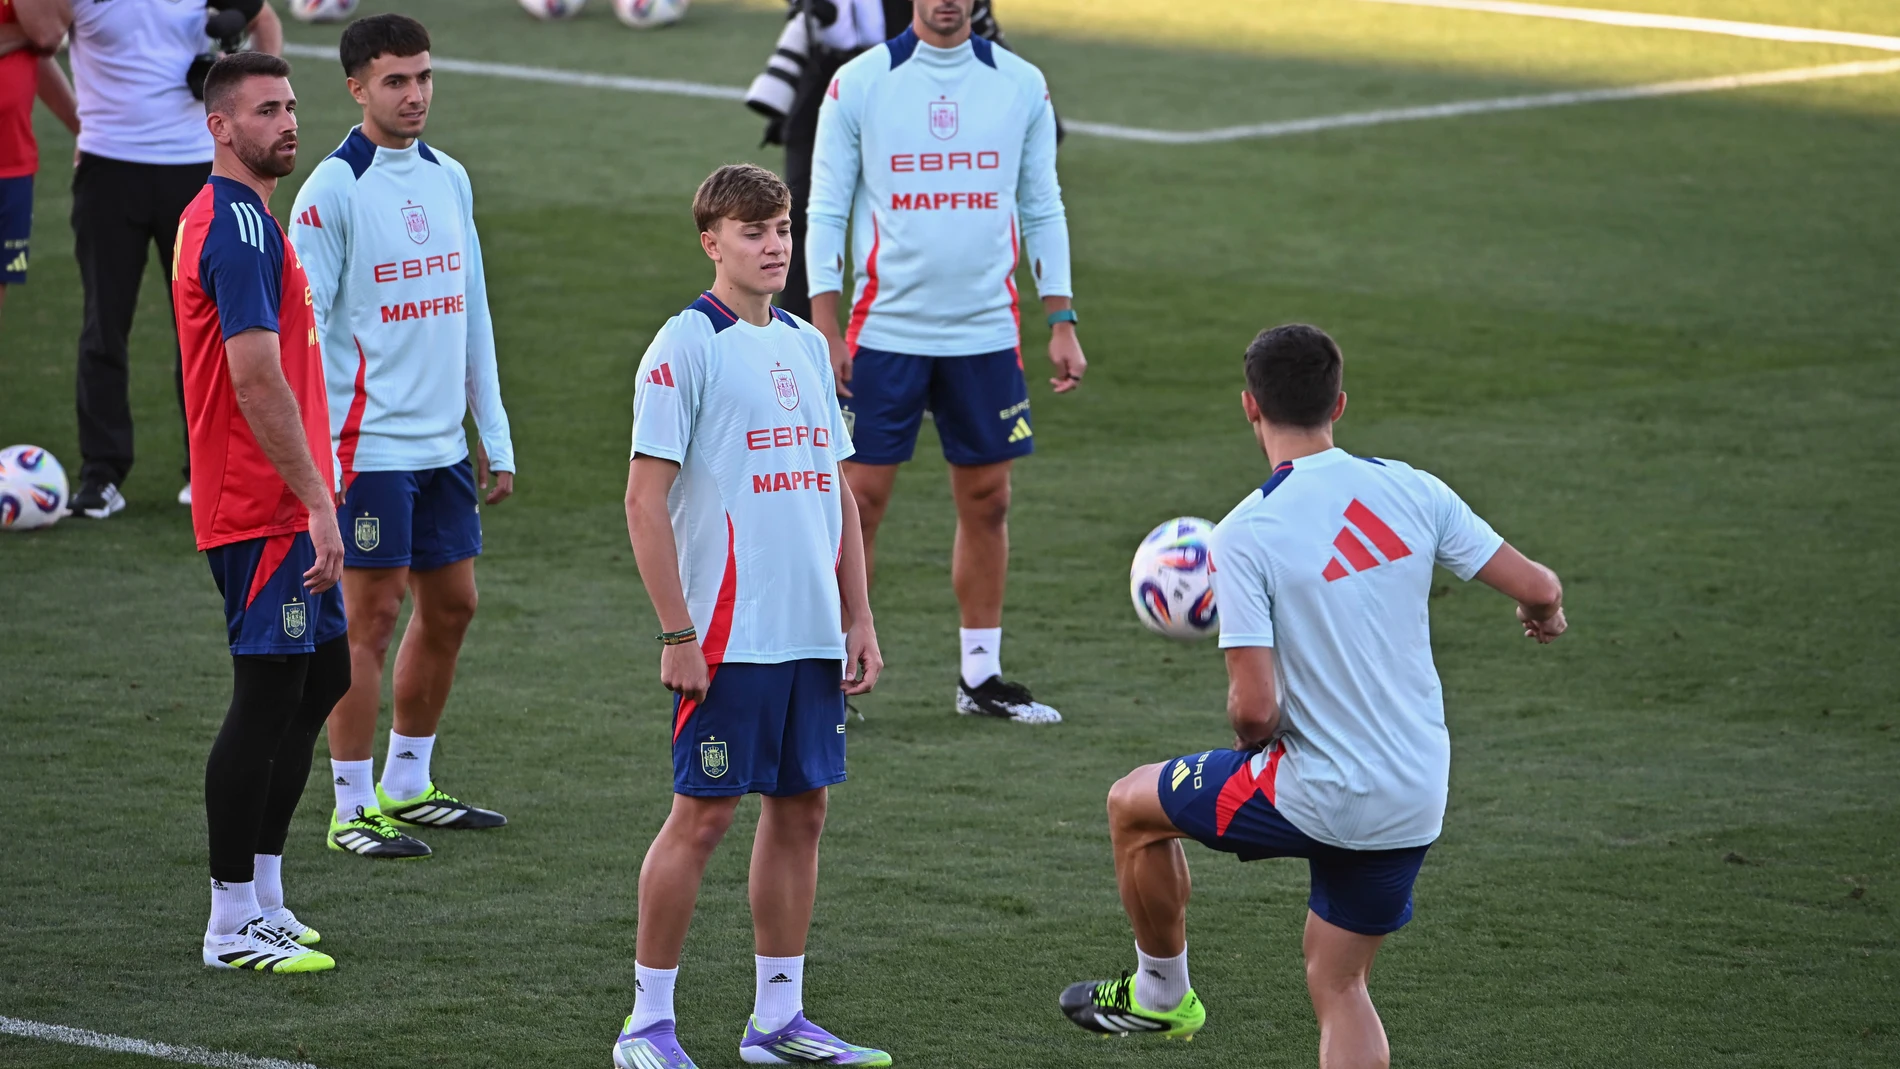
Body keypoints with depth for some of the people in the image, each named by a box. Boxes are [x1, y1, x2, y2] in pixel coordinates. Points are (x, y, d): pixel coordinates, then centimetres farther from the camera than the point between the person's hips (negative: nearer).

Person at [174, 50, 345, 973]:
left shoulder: (221, 219, 16)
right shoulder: (240, 228, -17)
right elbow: (257, 383, -23)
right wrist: (316, 500, -21)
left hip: (278, 508, 11)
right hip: (264, 510, -11)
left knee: (322, 677, 16)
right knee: (270, 698, -6)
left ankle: (261, 899, 21)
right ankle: (235, 924, -1)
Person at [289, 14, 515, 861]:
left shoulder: (449, 179, 10)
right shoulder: (333, 189, -10)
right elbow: (303, 326, -11)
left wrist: (495, 436, 14)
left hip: (443, 442, 7)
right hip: (369, 443, -7)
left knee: (450, 606, 11)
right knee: (372, 615, -4)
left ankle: (407, 786, 24)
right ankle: (352, 810, 4)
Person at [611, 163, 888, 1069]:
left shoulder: (806, 344, 13)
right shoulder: (685, 347, -8)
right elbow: (645, 498, -11)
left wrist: (857, 618, 14)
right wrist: (676, 635, -14)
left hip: (813, 636, 7)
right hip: (728, 640, -7)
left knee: (801, 809, 8)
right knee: (702, 815, -3)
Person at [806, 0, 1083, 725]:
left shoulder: (1021, 86, 4)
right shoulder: (859, 84, -2)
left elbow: (1043, 211, 10)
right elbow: (826, 211, 0)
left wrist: (1062, 324, 5)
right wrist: (825, 330, -7)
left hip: (987, 333, 2)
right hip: (886, 331, -2)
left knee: (987, 501, 6)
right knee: (861, 499, -3)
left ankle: (981, 676, 17)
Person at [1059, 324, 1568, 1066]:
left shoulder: (1246, 533, -17)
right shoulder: (1410, 491, -3)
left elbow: (1256, 707, -21)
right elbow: (1538, 589, 2)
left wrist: (1249, 742, 3)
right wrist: (1544, 612, 26)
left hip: (1319, 795, -5)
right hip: (1418, 800, 5)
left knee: (1134, 804, 20)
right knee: (1338, 985, 19)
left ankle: (1160, 993, 38)